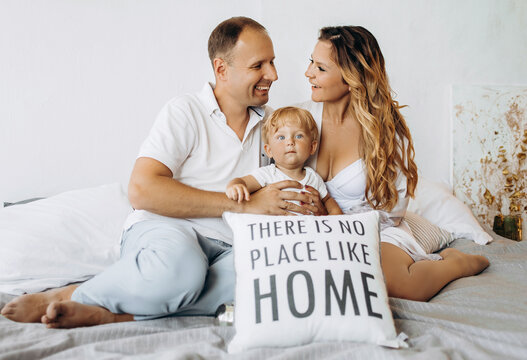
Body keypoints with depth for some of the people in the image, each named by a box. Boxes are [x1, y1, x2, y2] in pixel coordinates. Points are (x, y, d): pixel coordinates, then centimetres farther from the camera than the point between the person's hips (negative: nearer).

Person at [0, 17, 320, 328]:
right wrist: (245, 205, -15)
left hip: (226, 247, 5)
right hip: (165, 232, -4)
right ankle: (71, 296, -12)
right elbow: (142, 191, -13)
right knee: (180, 264, -42)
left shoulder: (272, 122, 17)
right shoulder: (185, 112, 0)